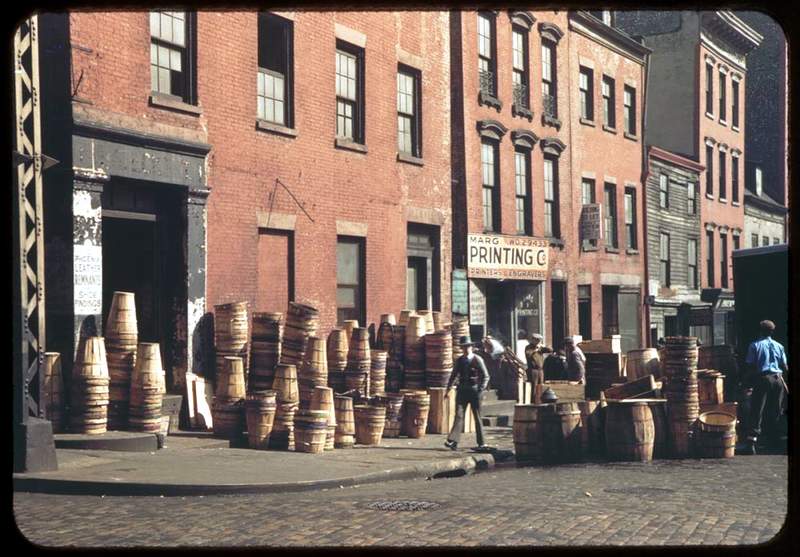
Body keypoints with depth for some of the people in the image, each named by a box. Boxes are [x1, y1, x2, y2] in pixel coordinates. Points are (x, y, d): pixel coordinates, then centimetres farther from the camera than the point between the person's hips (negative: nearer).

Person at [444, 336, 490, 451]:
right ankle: (453, 441, -16)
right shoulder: (459, 360, 8)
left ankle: (481, 443, 13)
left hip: (474, 391, -3)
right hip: (462, 390, 3)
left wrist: (481, 390, -15)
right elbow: (454, 375, 15)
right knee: (459, 415, -7)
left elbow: (485, 376, -4)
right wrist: (448, 390, 9)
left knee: (477, 417, 4)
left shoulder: (477, 360, -4)